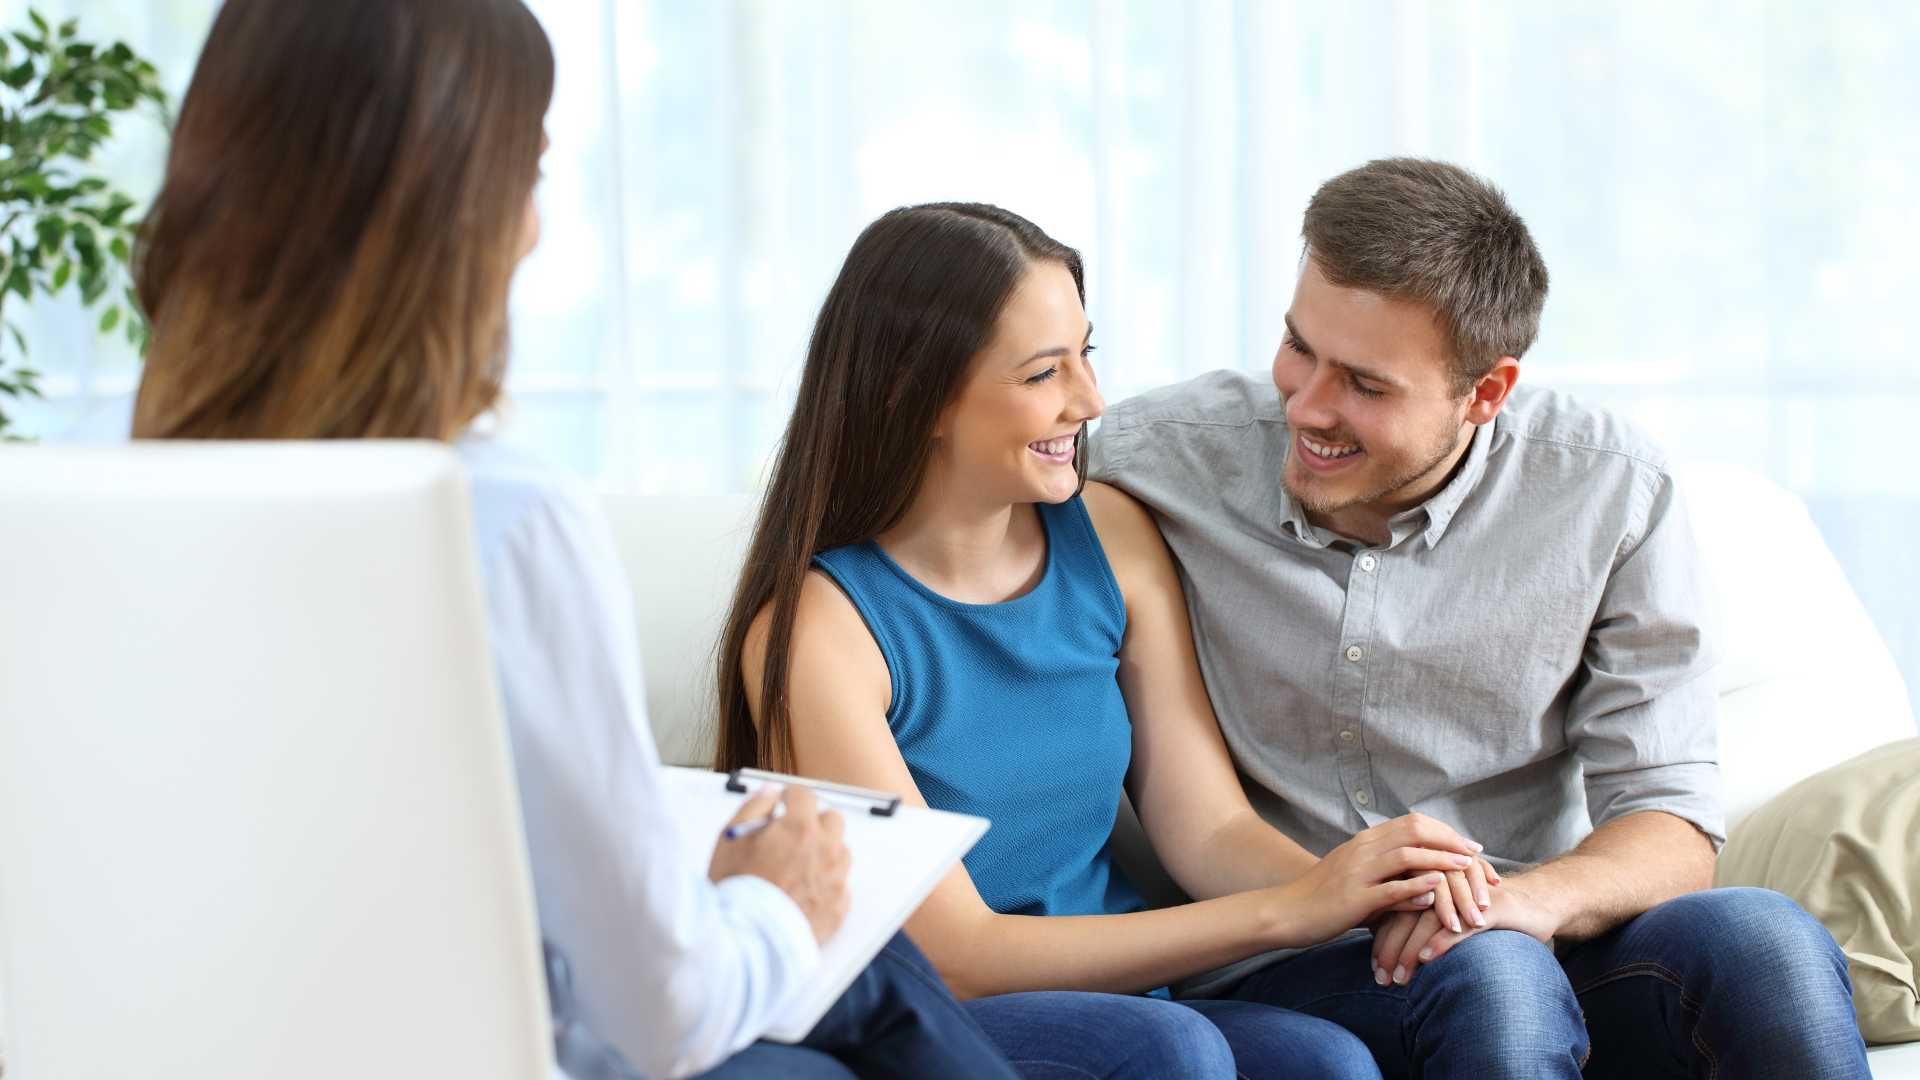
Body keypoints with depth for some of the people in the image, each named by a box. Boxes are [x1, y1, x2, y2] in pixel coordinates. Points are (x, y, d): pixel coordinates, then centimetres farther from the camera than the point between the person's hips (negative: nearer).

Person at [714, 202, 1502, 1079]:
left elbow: (1209, 830, 0)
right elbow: (955, 958, -17)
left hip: (1114, 999, 5)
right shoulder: (817, 625, -14)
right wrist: (1290, 909, -24)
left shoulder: (1111, 537, 3)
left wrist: (1387, 891, -22)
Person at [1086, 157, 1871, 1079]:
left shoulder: (1609, 493, -3)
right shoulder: (1152, 459, -6)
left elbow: (1669, 818, -3)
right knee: (1490, 976, -34)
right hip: (1272, 971, -2)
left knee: (1765, 940, -28)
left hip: (1538, 948, 2)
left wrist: (1543, 896, -25)